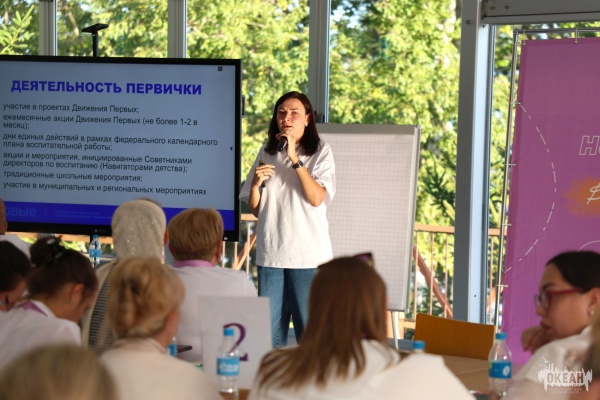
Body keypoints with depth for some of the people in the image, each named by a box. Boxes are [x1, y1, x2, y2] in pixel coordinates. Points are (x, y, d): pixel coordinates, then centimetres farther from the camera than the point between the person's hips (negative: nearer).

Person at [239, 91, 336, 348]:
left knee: (309, 327, -2)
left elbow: (317, 198, -13)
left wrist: (295, 159, -16)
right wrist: (256, 183, -7)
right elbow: (255, 209, 13)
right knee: (269, 327, 3)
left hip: (308, 254, -4)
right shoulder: (267, 152, 12)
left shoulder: (321, 152, 1)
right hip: (270, 252, 4)